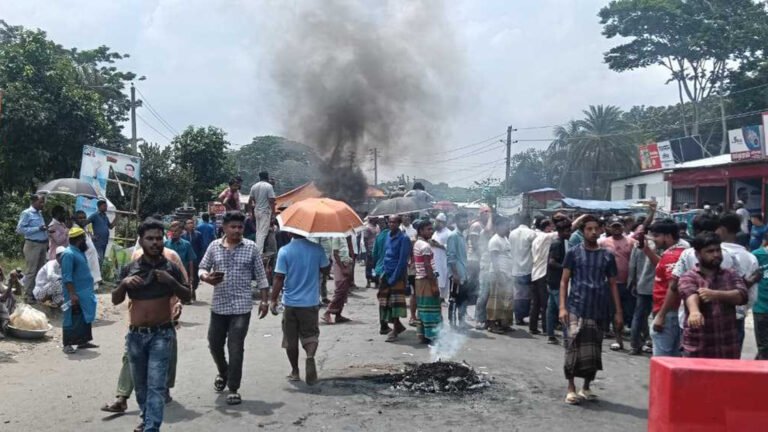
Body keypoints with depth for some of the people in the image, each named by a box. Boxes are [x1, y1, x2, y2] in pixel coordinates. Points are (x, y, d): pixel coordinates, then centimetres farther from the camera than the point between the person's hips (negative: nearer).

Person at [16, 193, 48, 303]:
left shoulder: (40, 213, 14)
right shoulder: (26, 213, -8)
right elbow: (20, 229, -15)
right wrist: (38, 229, -19)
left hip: (43, 244, 8)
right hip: (32, 244, -8)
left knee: (41, 270, 13)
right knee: (31, 271, -4)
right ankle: (28, 295, 3)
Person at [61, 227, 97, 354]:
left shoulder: (79, 252, 13)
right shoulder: (68, 254, -17)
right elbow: (67, 277, -22)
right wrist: (72, 294, -25)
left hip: (85, 293, 10)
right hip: (76, 294, -10)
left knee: (85, 318, 14)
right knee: (72, 319, -2)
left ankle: (83, 341, 23)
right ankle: (67, 344, 6)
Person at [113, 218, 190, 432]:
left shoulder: (171, 268, -2)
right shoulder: (130, 269, 2)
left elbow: (187, 297, 1)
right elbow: (115, 300, 6)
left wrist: (172, 282, -16)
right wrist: (124, 283, -14)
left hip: (161, 334, -3)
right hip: (135, 335, 3)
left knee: (156, 385, -11)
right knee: (140, 384, 18)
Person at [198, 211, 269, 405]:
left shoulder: (251, 248, -2)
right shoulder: (214, 246, 3)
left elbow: (260, 276, 2)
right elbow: (202, 268, 9)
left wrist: (264, 300, -1)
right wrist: (206, 277, -15)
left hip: (241, 307, -3)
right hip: (218, 305, 3)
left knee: (236, 348, -5)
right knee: (214, 343, 13)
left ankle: (233, 389, 6)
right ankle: (223, 373, 42)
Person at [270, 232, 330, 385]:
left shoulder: (284, 251, -10)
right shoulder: (317, 249, -6)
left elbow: (279, 278, -11)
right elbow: (326, 269, 6)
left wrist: (273, 300, -3)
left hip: (290, 302, -1)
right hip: (311, 302, 1)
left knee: (291, 339, 13)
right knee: (310, 335, 10)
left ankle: (295, 371, 21)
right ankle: (310, 356, -19)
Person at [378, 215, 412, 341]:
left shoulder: (403, 238, -11)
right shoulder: (388, 236, 11)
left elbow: (403, 260, -15)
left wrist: (394, 278, -17)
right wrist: (382, 271, 8)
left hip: (397, 275, -7)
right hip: (386, 274, 7)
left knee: (395, 303, -5)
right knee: (384, 301, 10)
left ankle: (395, 330, 2)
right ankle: (397, 325, 23)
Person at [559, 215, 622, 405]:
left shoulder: (607, 256, 8)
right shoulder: (573, 253, 1)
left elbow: (613, 285, 11)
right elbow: (564, 281, 1)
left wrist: (618, 312, 6)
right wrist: (562, 306, -9)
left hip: (598, 310, 3)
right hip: (576, 309, -3)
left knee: (593, 351, 8)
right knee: (574, 348, -6)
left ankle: (586, 388, 22)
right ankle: (571, 389, 4)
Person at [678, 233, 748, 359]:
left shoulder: (731, 275, 12)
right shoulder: (689, 277, -1)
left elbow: (742, 296, -6)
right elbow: (690, 295, -22)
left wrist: (715, 294, -24)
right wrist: (694, 311, -45)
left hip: (729, 347, 3)